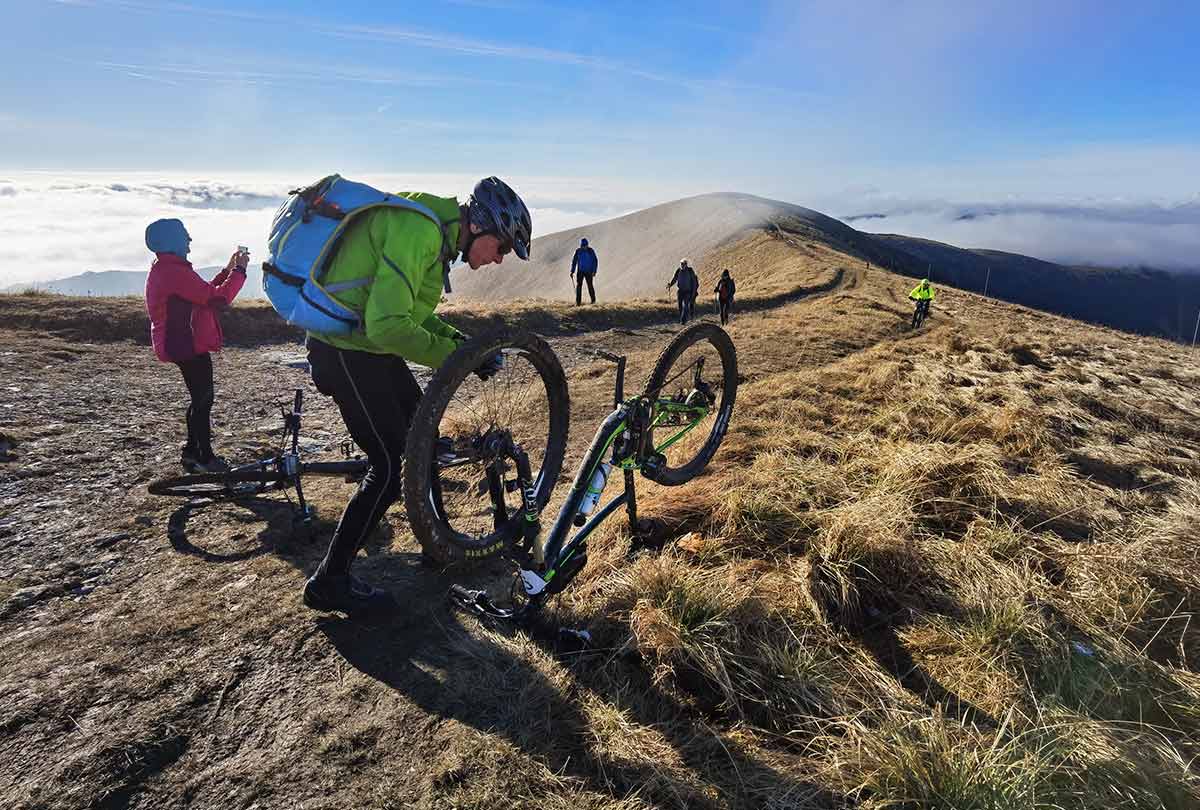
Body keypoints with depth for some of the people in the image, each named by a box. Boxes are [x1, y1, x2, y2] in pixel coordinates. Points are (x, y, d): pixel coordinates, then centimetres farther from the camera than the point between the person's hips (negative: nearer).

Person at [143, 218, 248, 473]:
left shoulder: (162, 270, 15)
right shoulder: (175, 271, -19)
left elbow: (204, 293, 17)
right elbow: (217, 299, -22)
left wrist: (228, 270, 13)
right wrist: (239, 271, -12)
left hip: (181, 345, 10)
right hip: (189, 346, -10)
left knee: (200, 398, 18)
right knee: (203, 399, -2)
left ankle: (192, 452, 27)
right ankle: (205, 458, 6)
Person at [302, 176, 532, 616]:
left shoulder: (435, 228, 10)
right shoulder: (419, 230, -23)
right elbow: (387, 324, -30)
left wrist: (454, 336, 3)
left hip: (367, 342, 10)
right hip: (345, 351, -10)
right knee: (392, 466, -8)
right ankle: (329, 582, 6)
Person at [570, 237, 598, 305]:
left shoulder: (591, 251, -6)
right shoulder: (578, 251, -1)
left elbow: (595, 261, -3)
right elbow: (574, 261, 5)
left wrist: (594, 271, -12)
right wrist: (572, 271, -1)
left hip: (589, 271, -2)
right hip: (580, 271, 2)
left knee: (590, 286, -2)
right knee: (578, 285, -8)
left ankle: (593, 300, 18)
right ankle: (578, 302, -5)